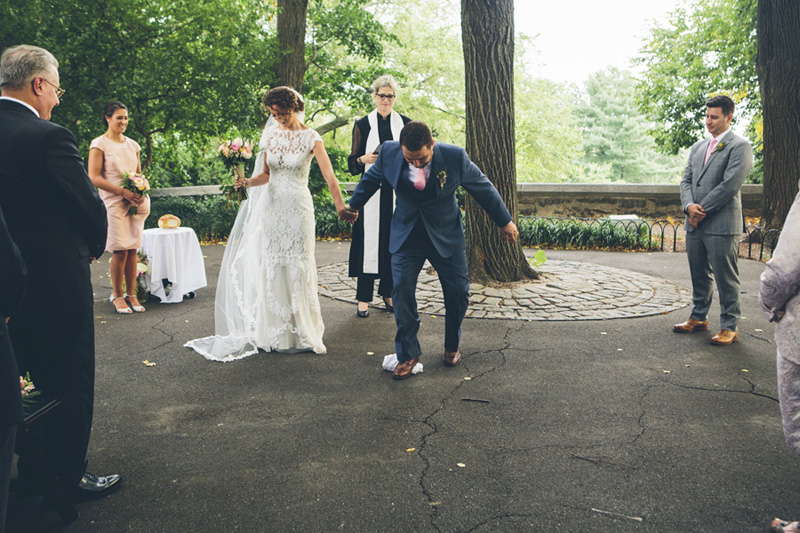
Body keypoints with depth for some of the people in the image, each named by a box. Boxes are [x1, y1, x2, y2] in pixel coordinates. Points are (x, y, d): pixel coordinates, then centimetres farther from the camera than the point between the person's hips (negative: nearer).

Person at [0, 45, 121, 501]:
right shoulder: (49, 137, -18)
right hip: (58, 282, -7)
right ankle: (68, 477, 21)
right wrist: (93, 249, 4)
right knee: (71, 383, 8)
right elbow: (92, 208, -16)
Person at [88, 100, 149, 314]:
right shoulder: (99, 144, -1)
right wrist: (122, 191, -16)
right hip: (113, 202, -5)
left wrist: (141, 192, 1)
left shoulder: (132, 144, 16)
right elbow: (94, 177, -7)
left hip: (135, 201, 5)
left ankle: (131, 294, 11)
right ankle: (117, 295, 6)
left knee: (133, 249, 3)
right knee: (120, 250, -8)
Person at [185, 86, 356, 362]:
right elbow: (265, 174, 11)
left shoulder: (310, 138, -6)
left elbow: (329, 175, -17)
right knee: (271, 267, 5)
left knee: (297, 268, -1)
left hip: (298, 206, -4)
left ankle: (301, 333, 11)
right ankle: (275, 332, 15)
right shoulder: (271, 135, 7)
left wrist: (340, 207, -30)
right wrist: (246, 182, -9)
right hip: (271, 206, 4)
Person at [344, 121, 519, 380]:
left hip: (446, 236, -1)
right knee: (402, 290, -8)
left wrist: (505, 221, 5)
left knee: (458, 292, 3)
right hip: (406, 236, 1)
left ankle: (453, 345, 29)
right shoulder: (389, 152, -14)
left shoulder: (455, 157, -19)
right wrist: (353, 205, 21)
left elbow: (482, 187, -4)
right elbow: (371, 179, 8)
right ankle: (408, 354, 7)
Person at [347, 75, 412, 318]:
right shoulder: (362, 125, 5)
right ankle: (364, 298, 2)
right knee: (370, 240, -4)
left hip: (398, 192, 2)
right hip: (372, 191, -1)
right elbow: (353, 163, 6)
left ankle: (388, 292, 17)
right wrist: (364, 159, -14)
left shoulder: (405, 123, 9)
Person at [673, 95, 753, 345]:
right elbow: (686, 180, 12)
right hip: (694, 224, 7)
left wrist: (702, 211, -12)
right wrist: (689, 206, -8)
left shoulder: (740, 146, -5)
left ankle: (729, 327, 9)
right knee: (698, 275, 16)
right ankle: (698, 318, 29)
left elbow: (730, 185, -14)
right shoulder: (698, 147, 17)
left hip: (722, 224, -7)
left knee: (725, 278, 0)